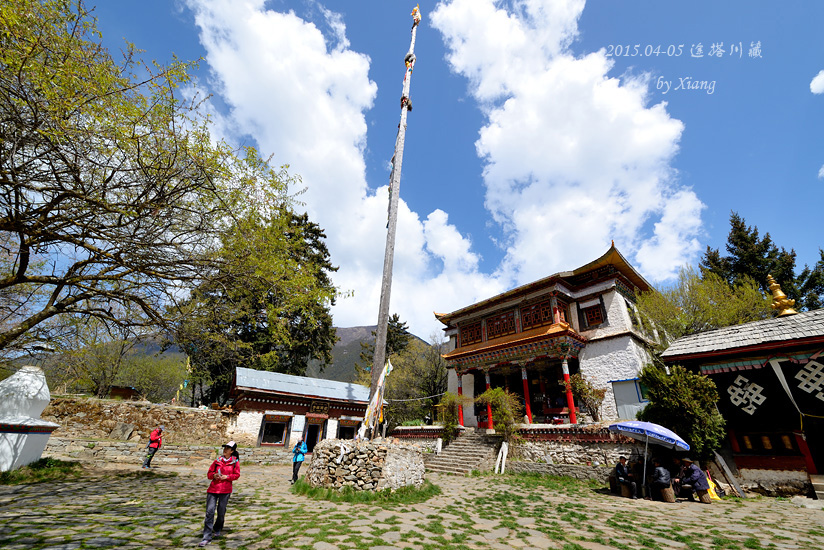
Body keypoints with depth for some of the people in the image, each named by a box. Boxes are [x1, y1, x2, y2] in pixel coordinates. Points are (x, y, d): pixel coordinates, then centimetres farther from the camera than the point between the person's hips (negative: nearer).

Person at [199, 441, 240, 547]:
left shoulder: (235, 462, 1)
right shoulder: (218, 460, 7)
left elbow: (237, 474, 1)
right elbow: (209, 473, 11)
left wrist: (227, 477, -13)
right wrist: (214, 475, -10)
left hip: (225, 490, -1)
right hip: (213, 489, 2)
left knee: (221, 512, 7)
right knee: (209, 512, -5)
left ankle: (217, 530, 34)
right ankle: (207, 537, 3)